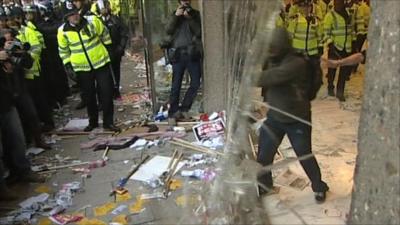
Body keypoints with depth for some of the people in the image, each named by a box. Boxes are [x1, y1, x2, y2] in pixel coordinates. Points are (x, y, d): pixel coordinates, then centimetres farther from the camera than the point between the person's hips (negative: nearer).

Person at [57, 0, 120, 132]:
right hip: (82, 68, 1)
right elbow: (63, 50, 6)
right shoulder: (63, 31, -8)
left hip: (101, 62, -1)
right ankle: (93, 121, 29)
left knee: (106, 93, -2)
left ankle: (108, 122, 9)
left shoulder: (92, 21, -11)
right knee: (88, 96, 11)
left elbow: (104, 34, 6)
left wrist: (108, 48, 12)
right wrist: (67, 65, 2)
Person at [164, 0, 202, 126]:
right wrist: (176, 15, -14)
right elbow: (168, 31, -5)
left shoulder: (195, 14, 10)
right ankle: (172, 113, 4)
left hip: (192, 54, 1)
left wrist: (189, 18, -13)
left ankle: (183, 109, 15)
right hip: (178, 54, -1)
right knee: (176, 86, -1)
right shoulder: (175, 15, 11)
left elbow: (199, 32, -4)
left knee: (195, 83, 0)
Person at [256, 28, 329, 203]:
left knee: (305, 156, 9)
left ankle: (319, 187, 35)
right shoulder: (272, 61, 1)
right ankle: (264, 184, 35)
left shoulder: (297, 64, -26)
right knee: (263, 154, 10)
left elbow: (272, 77, -36)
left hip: (297, 120, -6)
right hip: (274, 117, 6)